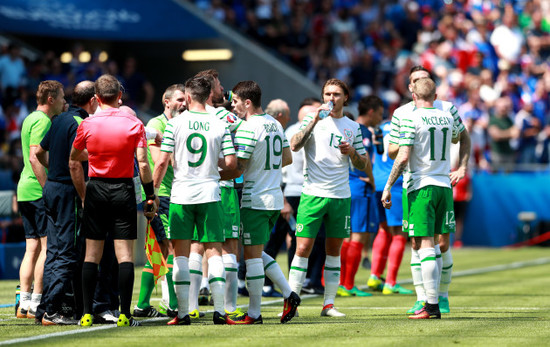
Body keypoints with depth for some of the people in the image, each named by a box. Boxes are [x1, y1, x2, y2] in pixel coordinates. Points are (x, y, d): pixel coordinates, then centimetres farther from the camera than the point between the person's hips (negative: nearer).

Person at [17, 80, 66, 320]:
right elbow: (35, 158, -21)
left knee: (33, 248, 10)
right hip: (38, 191, -10)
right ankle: (36, 303, -8)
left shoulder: (30, 119, 19)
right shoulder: (42, 121, -11)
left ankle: (24, 303, 8)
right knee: (48, 246, -7)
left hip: (25, 191, 10)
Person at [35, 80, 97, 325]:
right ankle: (51, 310, -10)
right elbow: (74, 164, -22)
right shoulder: (79, 124, -16)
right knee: (67, 252, -7)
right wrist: (84, 197, -17)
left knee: (55, 249, 13)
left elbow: (39, 152, 22)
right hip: (67, 191, -9)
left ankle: (46, 307, 15)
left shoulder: (60, 120, 12)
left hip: (51, 188, 9)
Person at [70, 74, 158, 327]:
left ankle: (87, 313, 4)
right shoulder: (133, 124, -5)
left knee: (92, 253, 6)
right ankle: (124, 314, -5)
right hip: (123, 190, -1)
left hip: (95, 189, 1)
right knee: (125, 253, -1)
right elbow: (142, 162, -9)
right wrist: (151, 195, -3)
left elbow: (74, 156, 15)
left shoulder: (87, 124, -1)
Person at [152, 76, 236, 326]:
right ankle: (219, 311, -3)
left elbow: (162, 162, -5)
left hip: (181, 196, -1)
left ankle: (183, 313, 0)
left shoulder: (175, 123, -3)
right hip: (209, 194, 1)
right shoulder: (220, 125, 1)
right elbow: (231, 163, -3)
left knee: (181, 253, 3)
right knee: (214, 251, 4)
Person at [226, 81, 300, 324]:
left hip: (255, 200, -9)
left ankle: (254, 313, 1)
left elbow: (237, 166, -18)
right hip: (275, 197, 9)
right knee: (257, 253, 18)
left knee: (252, 255, -2)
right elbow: (287, 158, 18)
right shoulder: (275, 124, 11)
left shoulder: (248, 129, -16)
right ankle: (289, 295, 10)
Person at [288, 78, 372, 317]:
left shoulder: (353, 128, 12)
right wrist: (314, 121, -19)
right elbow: (294, 146, -12)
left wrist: (352, 152, -6)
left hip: (341, 196, 3)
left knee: (334, 250, 6)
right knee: (303, 248, -6)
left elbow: (364, 166, 14)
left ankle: (329, 304, 11)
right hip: (313, 193, -3)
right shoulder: (313, 120, 4)